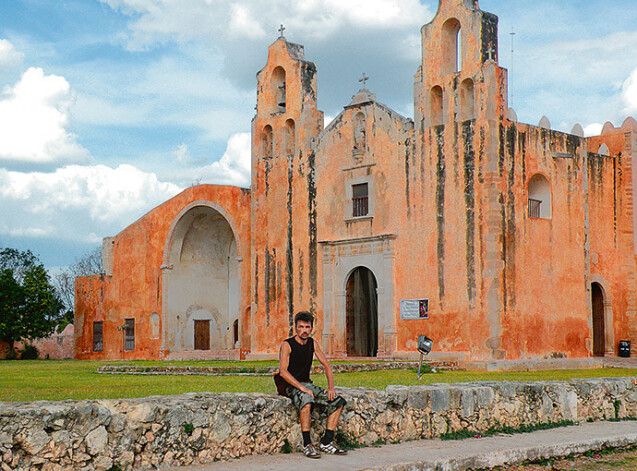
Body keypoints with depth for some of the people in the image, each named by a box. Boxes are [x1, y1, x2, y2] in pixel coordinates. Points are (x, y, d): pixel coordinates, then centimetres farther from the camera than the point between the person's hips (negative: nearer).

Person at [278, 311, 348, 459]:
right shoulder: (287, 345, -9)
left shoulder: (312, 343, 9)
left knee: (338, 401, -7)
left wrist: (331, 388, -2)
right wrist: (301, 387, -28)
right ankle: (307, 444, -30)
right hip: (291, 386, -7)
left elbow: (327, 365, 12)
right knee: (306, 401, -38)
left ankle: (326, 442, -5)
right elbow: (283, 371, -20)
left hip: (307, 385, 7)